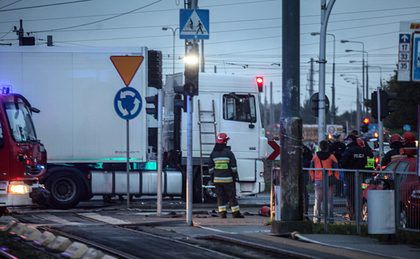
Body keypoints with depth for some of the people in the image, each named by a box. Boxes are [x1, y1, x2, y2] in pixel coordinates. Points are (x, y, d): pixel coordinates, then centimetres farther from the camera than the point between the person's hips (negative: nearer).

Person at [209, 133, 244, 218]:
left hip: (217, 179, 3)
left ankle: (222, 212, 0)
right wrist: (235, 176, 0)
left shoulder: (213, 153, 7)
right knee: (231, 196, 2)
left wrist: (212, 177, 17)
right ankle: (235, 212, 4)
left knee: (220, 196, 5)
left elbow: (210, 167, 10)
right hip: (228, 179, -3)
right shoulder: (228, 153, -6)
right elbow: (233, 166, -7)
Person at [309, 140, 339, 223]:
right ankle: (329, 217, 1)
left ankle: (316, 217, 5)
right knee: (329, 200, 4)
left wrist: (313, 178, 16)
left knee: (318, 200, 8)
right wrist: (335, 179, 6)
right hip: (329, 181, -1)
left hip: (318, 181, 1)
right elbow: (336, 169, -3)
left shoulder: (315, 156, 2)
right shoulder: (331, 157, -3)